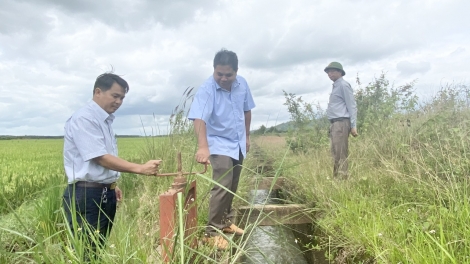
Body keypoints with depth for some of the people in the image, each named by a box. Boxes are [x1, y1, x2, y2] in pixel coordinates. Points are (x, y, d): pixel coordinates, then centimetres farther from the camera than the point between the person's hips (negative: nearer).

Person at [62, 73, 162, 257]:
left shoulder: (105, 121, 12)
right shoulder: (84, 119, -16)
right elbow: (100, 158, -23)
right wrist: (140, 168, -26)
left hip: (105, 194, 9)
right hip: (86, 196, -9)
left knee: (100, 250, 16)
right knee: (87, 253, -1)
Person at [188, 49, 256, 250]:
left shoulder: (242, 84, -5)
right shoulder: (207, 89, -23)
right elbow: (199, 119, -36)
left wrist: (247, 136, 15)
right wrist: (202, 146, -51)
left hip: (238, 144, 6)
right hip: (219, 144, -6)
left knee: (232, 187, 16)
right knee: (222, 186, -16)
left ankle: (226, 221, 34)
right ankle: (212, 232, -3)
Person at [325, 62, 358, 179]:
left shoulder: (343, 85, -5)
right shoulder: (335, 86, 21)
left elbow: (352, 106, -9)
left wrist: (353, 126, -15)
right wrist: (332, 126, 18)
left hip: (341, 123, -9)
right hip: (335, 124, 9)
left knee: (341, 154, -9)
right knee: (335, 154, 10)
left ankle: (343, 179, -6)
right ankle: (336, 178, 15)